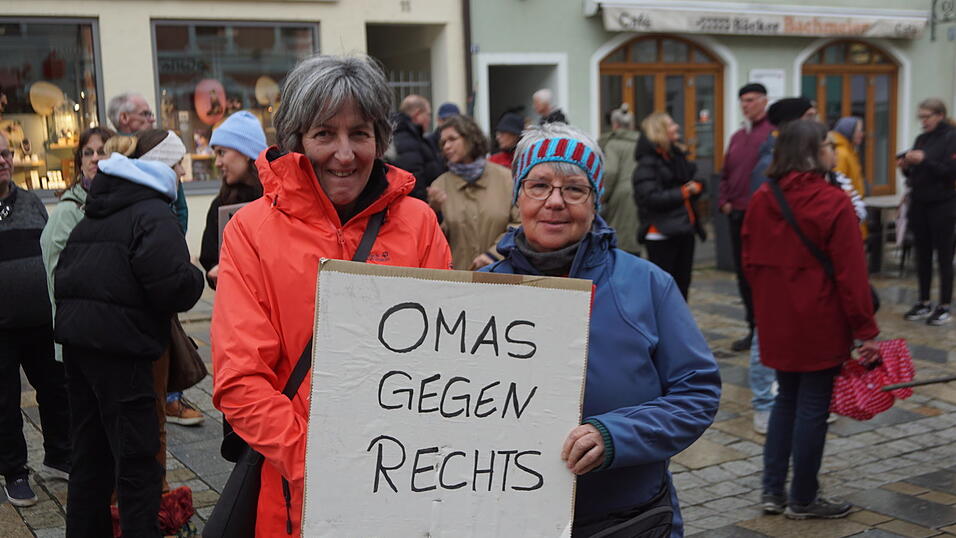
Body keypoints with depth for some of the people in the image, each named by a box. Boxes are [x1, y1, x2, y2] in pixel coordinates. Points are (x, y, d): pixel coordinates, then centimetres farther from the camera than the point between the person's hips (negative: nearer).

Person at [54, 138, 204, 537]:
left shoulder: (93, 215, 17)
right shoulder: (153, 214, -9)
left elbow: (63, 271, 18)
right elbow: (172, 284, -21)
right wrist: (196, 277, -2)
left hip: (75, 339, 9)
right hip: (118, 344, -8)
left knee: (90, 452, 19)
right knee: (137, 460, -1)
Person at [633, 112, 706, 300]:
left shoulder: (678, 156, 13)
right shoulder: (647, 163, -11)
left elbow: (696, 181, 22)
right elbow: (650, 197, -20)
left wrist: (696, 187, -3)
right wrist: (683, 192, -14)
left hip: (684, 230, 8)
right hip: (661, 233, -8)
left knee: (682, 284, 13)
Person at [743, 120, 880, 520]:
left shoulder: (761, 199, 4)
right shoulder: (832, 202, -15)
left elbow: (750, 261, 9)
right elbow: (850, 272, -16)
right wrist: (865, 329, -11)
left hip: (776, 320, 6)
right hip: (819, 322, -6)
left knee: (786, 398, 19)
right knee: (813, 406, 5)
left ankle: (772, 491, 20)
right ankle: (803, 500, 16)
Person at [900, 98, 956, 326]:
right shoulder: (921, 139, 12)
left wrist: (924, 160, -23)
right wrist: (906, 167, -3)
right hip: (919, 204, 6)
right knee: (922, 255, 9)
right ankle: (924, 303, 17)